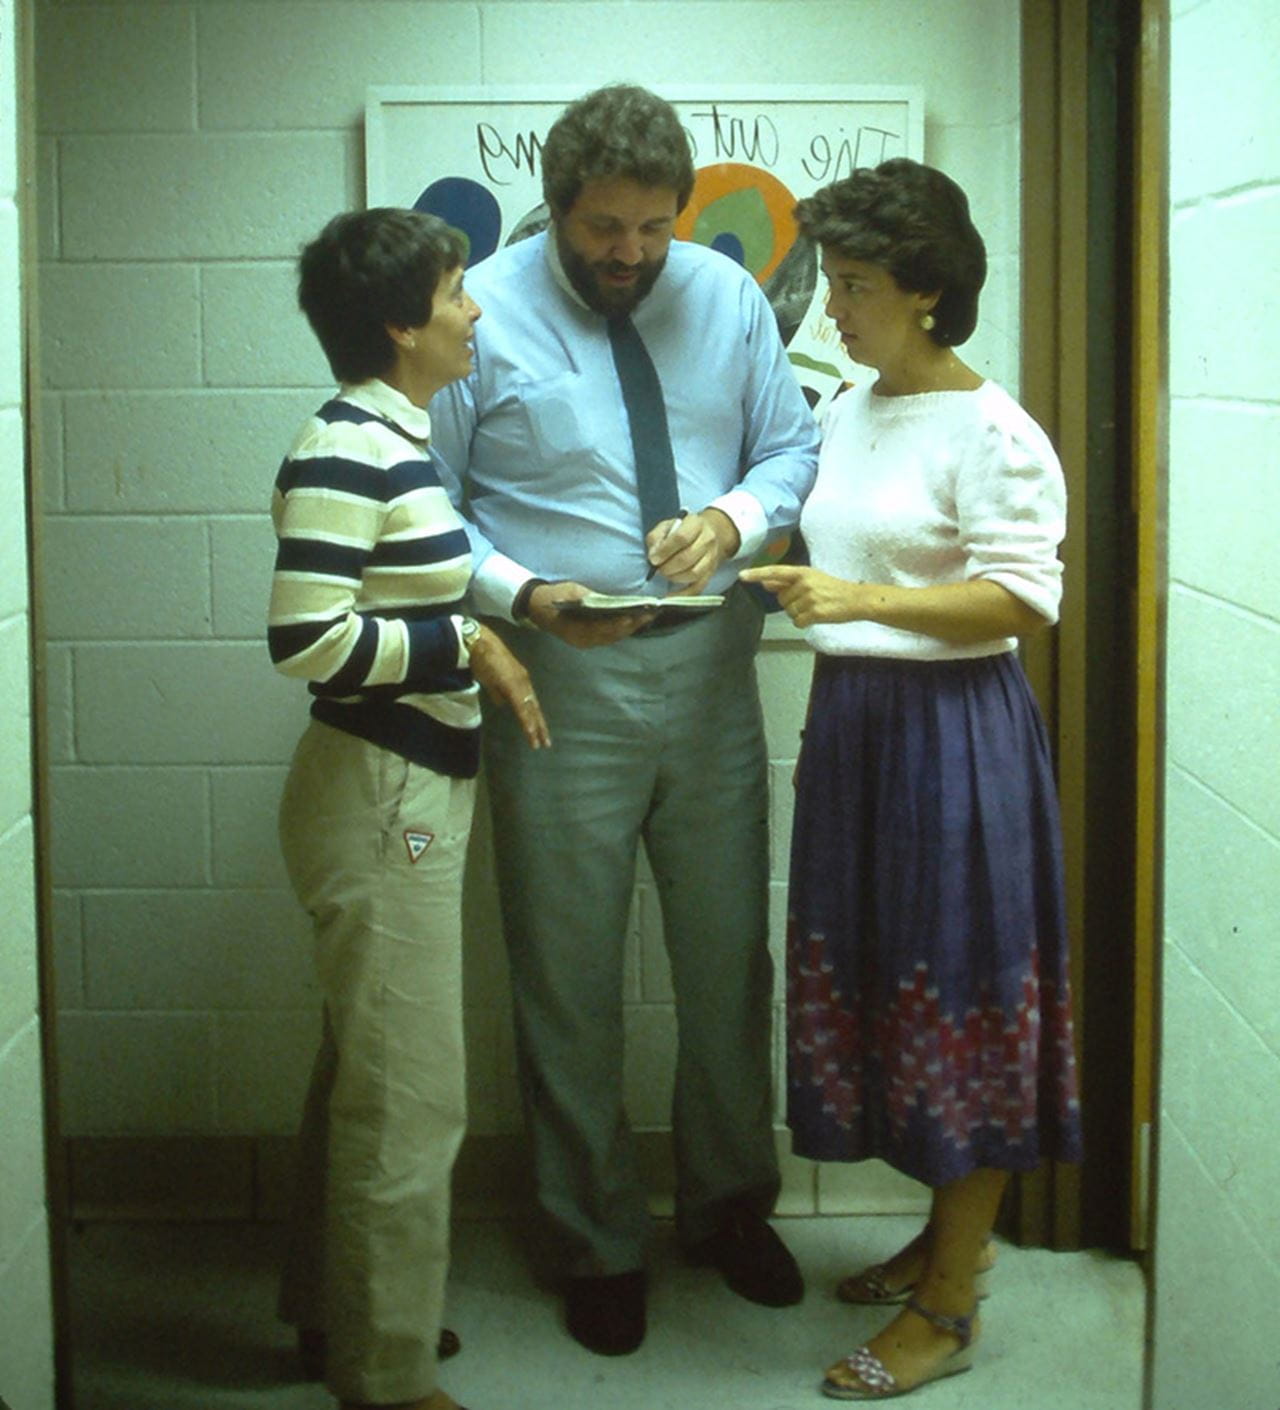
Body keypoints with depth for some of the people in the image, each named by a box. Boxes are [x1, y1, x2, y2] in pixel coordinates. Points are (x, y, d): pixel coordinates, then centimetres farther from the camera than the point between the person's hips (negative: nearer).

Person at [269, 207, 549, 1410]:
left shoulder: (397, 440, 11)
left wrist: (478, 645, 6)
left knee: (363, 1074, 20)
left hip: (408, 792, 10)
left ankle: (335, 1312, 36)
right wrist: (465, 646, -16)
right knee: (409, 1097, -1)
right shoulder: (346, 450, -19)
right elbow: (306, 639, -25)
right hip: (380, 800, -10)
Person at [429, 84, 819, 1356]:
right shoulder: (483, 314, -8)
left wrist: (735, 516, -12)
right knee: (568, 982, 7)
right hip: (560, 690, -3)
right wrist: (525, 595, -22)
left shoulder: (727, 297, 3)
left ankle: (728, 1205, 37)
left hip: (710, 678, 3)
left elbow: (794, 445, 10)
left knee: (728, 959, 14)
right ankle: (596, 1244, 27)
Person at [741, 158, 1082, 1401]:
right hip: (850, 718, 8)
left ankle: (950, 1307, 11)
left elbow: (1023, 599, -19)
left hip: (953, 729, -8)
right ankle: (945, 1234, 32)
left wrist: (863, 599, -25)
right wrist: (790, 583, 4)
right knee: (876, 983, 14)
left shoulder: (989, 432, -13)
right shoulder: (845, 415, 12)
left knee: (958, 996, 0)